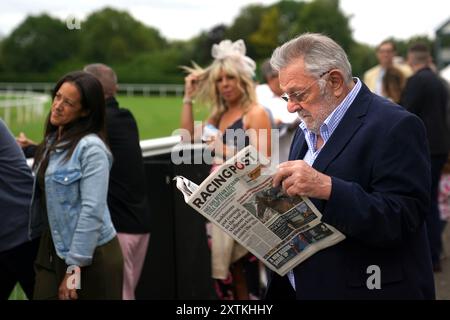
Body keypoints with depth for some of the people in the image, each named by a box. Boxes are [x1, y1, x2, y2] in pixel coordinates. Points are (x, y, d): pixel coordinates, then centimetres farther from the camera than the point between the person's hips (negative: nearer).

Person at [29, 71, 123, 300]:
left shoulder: (91, 148, -14)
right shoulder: (52, 142, 10)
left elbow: (93, 210, -20)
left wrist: (75, 267, -20)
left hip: (91, 257, -7)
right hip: (53, 251, 7)